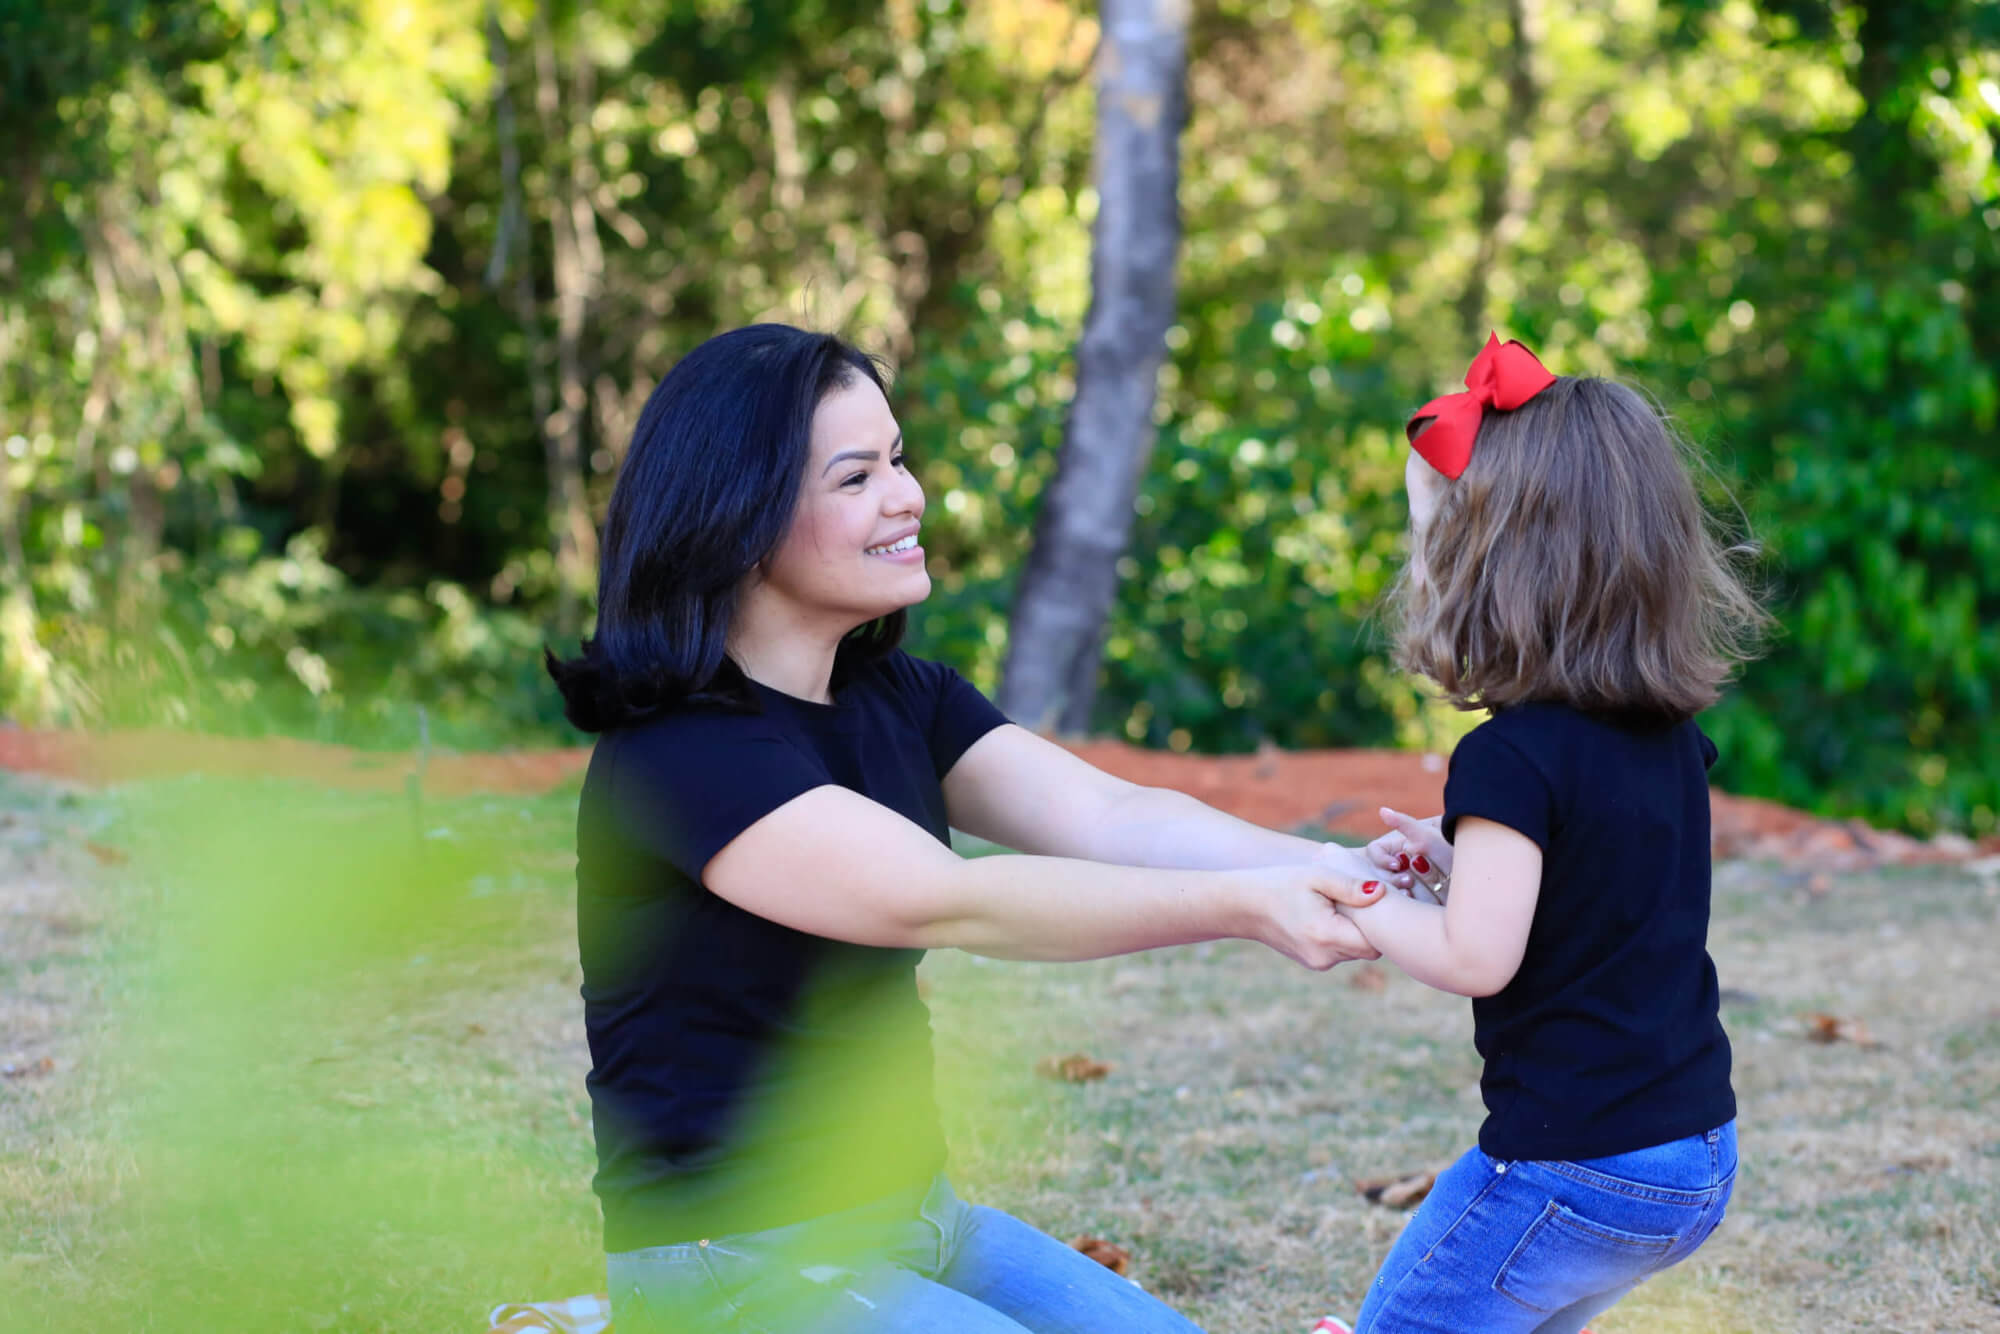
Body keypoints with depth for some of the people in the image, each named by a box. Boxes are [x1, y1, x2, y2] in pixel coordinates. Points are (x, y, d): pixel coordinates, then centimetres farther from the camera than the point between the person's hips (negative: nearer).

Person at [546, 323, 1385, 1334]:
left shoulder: (900, 701, 7)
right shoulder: (676, 757, -19)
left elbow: (1106, 816, -8)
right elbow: (941, 901, -28)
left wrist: (1330, 867, -25)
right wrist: (1240, 907, -34)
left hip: (914, 1216, 8)